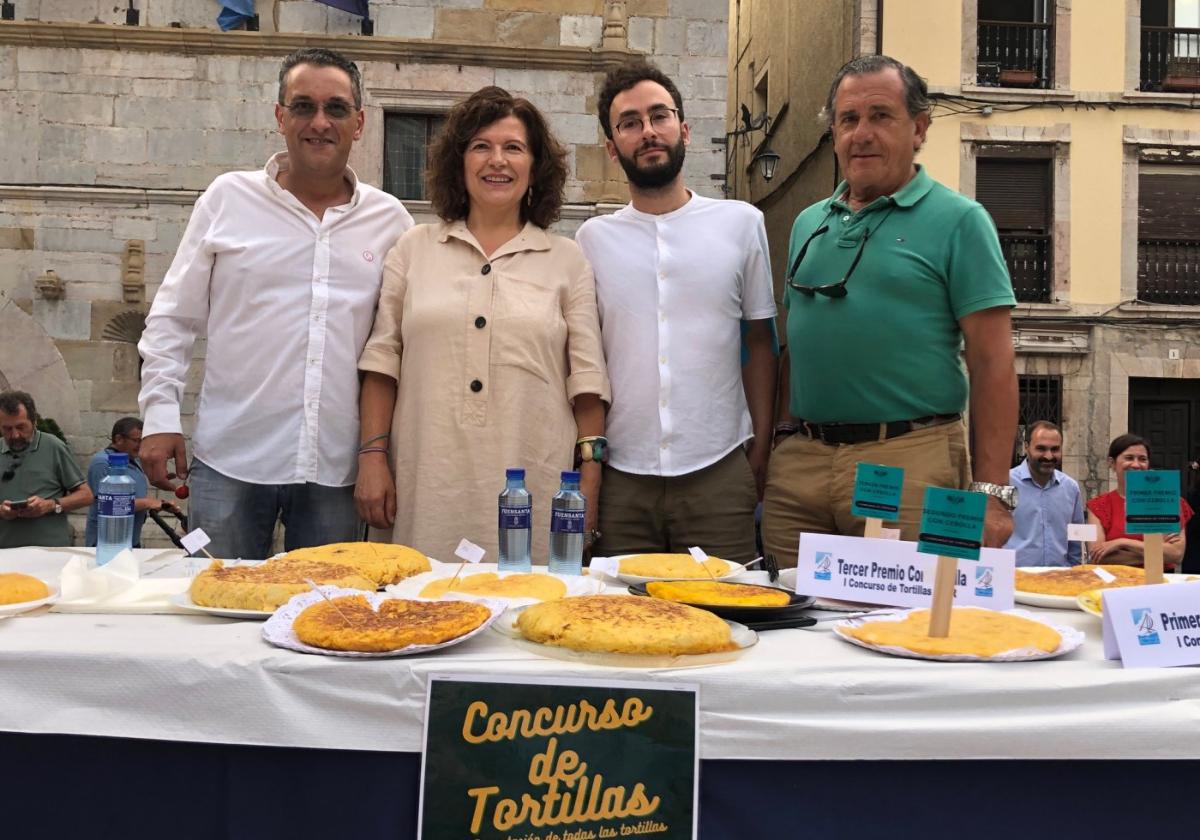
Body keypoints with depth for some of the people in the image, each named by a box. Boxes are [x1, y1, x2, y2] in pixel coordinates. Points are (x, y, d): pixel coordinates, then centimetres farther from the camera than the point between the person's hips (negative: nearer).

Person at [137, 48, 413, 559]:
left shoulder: (390, 220, 6)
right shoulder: (228, 198, 4)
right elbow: (173, 319, 7)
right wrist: (161, 412, -1)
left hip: (337, 468, 1)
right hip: (230, 460, 0)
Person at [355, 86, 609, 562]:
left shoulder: (567, 261, 8)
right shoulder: (414, 250, 11)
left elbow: (587, 379, 5)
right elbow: (382, 361, 9)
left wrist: (589, 479, 0)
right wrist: (372, 455, 1)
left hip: (532, 489, 0)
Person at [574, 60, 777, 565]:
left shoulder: (741, 224, 4)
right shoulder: (593, 238, 6)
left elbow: (760, 343, 8)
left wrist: (760, 452, 3)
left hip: (719, 472, 0)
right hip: (621, 475, 1)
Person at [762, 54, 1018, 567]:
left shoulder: (957, 221, 0)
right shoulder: (808, 224, 16)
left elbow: (992, 364, -5)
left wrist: (992, 493, -11)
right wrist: (781, 448, 11)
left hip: (909, 463, -4)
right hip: (799, 462, 5)